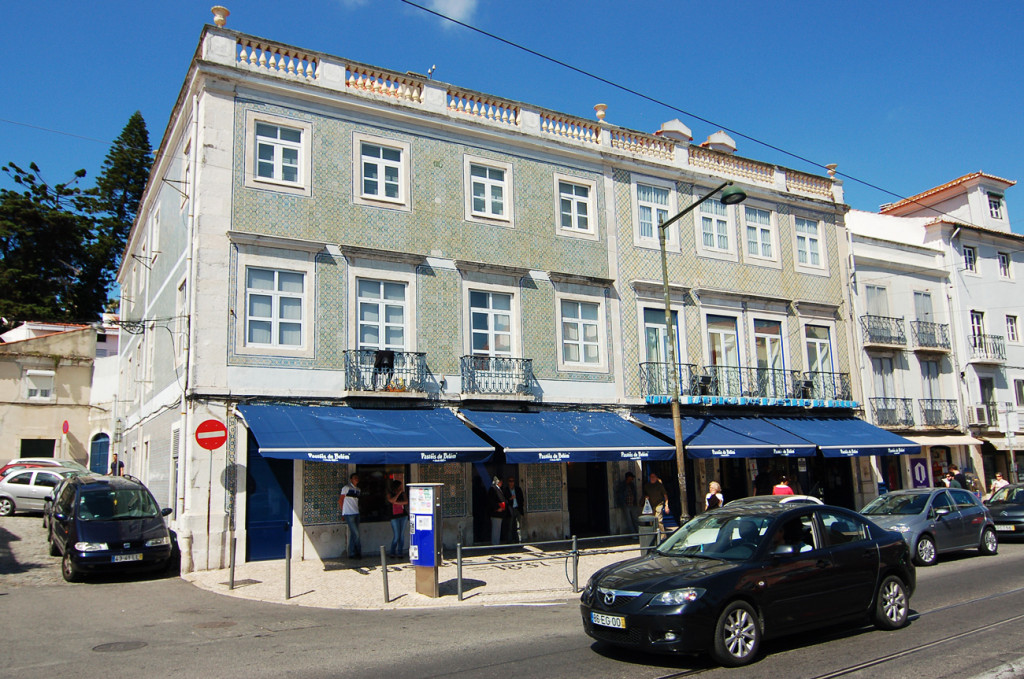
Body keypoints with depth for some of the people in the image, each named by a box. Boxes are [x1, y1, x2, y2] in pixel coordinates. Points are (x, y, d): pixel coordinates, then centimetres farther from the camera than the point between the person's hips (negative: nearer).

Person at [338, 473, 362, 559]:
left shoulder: (358, 489, 15)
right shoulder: (346, 487, -5)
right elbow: (340, 500, -1)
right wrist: (344, 512, 4)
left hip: (356, 513, 7)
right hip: (349, 514, -7)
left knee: (354, 534, 7)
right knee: (356, 533, -7)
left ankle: (352, 553, 11)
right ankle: (358, 552, 4)